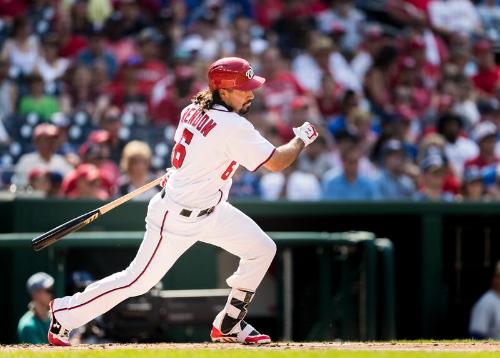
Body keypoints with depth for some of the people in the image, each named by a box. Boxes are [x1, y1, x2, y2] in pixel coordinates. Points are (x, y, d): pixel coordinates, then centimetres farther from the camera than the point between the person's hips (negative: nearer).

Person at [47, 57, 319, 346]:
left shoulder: (193, 110, -1)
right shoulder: (233, 127, -27)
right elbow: (276, 162, -23)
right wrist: (301, 139, -9)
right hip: (178, 219, -10)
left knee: (262, 249, 8)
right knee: (139, 280, 0)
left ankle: (229, 325, 18)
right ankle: (65, 314, 15)